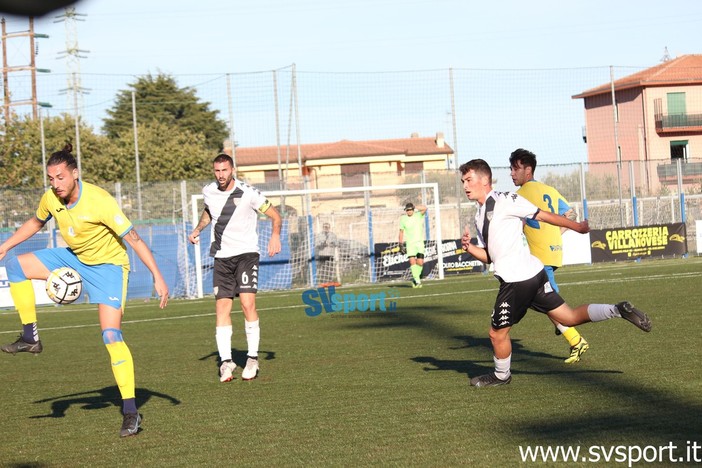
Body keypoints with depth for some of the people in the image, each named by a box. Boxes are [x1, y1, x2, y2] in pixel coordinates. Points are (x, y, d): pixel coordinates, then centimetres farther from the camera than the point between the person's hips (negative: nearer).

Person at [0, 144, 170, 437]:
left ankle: (130, 412, -15)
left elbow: (134, 239, -28)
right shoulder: (51, 199, -10)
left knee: (111, 335, -18)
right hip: (72, 258, 7)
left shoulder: (98, 201, -30)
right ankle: (30, 338, 2)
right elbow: (35, 223, 15)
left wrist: (157, 277, -33)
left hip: (108, 265, -7)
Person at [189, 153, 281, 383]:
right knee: (222, 308, -5)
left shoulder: (248, 194, -11)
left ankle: (252, 358, -8)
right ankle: (226, 360, -1)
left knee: (248, 303, -17)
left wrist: (275, 235, -19)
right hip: (222, 257, 4)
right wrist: (198, 229, 13)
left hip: (246, 253, -4)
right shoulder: (208, 191, 4)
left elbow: (275, 215, -2)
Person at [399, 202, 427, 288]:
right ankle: (417, 280, -14)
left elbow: (424, 208, -15)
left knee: (420, 262, -4)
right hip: (409, 243, -1)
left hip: (420, 242, 1)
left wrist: (414, 208, -9)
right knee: (412, 261, -15)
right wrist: (401, 244, 6)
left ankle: (416, 278, 16)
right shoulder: (403, 219, 4)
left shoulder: (418, 215, 3)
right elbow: (401, 232, 9)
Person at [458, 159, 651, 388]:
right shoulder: (480, 216, 18)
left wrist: (578, 227, -3)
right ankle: (617, 310, 5)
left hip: (517, 280, -9)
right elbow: (489, 256, 21)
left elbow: (543, 215, -6)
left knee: (497, 333, 6)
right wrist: (470, 247, 1)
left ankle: (501, 375, 26)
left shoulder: (505, 201, -9)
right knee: (569, 317, 8)